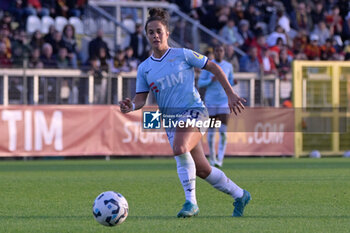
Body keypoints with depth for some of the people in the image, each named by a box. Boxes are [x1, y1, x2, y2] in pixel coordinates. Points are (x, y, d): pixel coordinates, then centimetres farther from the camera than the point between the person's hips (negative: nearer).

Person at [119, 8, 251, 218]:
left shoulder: (182, 55, -1)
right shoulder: (144, 68, 10)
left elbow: (213, 67, 6)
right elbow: (141, 98, 8)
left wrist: (230, 94, 4)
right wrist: (131, 106, -16)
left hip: (193, 110, -5)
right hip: (170, 119, 5)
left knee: (180, 148, -34)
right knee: (202, 170, 7)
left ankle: (191, 202, -26)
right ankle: (239, 195, 28)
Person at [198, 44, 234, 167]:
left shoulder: (228, 66, 6)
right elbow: (200, 83, -1)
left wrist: (234, 82, -6)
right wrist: (211, 80, -19)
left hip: (224, 101, 1)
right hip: (210, 101, -1)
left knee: (223, 131, -12)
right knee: (211, 131, 5)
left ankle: (220, 159, -13)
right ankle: (212, 157, 21)